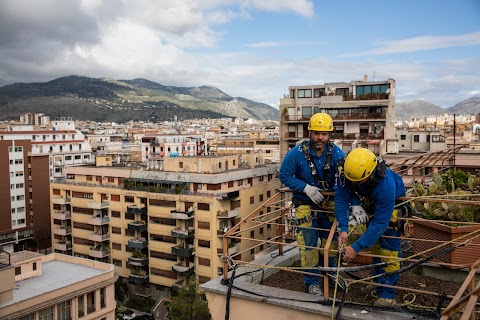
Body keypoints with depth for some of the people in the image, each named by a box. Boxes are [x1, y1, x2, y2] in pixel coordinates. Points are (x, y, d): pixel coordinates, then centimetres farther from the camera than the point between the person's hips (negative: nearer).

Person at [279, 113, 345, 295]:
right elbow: (284, 175, -10)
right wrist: (306, 188, -21)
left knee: (331, 240, 16)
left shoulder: (336, 154, -16)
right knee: (309, 243, -2)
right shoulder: (297, 153, -20)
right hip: (305, 204, -3)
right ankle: (312, 281, 15)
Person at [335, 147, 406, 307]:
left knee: (389, 248, -9)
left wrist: (356, 248, -40)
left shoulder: (386, 184, -45)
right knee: (374, 244, 12)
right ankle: (378, 282, 28)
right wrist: (343, 228, -35)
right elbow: (341, 198, -24)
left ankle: (387, 295, 0)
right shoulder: (346, 171, -33)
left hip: (392, 205, -5)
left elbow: (380, 222, -40)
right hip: (369, 204, 5)